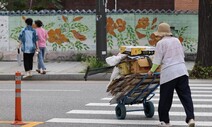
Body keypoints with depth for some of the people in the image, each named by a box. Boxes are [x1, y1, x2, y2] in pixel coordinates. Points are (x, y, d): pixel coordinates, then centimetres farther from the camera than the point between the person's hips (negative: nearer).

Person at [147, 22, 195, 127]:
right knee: (185, 95, 0)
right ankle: (190, 118, -14)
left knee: (165, 98, 6)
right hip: (182, 71, 5)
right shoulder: (176, 40, 14)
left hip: (168, 73, -5)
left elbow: (157, 60, -3)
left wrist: (152, 71, 13)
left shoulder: (161, 43, -3)